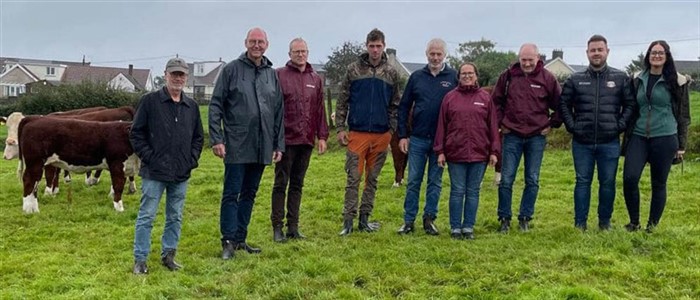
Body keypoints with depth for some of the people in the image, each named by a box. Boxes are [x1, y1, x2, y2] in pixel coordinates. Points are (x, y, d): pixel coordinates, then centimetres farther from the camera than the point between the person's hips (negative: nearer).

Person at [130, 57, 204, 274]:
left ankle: (168, 255, 25)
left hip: (181, 174, 4)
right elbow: (136, 133, -3)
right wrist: (148, 157, -10)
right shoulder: (150, 101, -4)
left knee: (175, 218, 12)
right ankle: (140, 259, 12)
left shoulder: (192, 106, 9)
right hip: (154, 173, -4)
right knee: (146, 216, 2)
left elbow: (198, 137, 17)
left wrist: (193, 159, 5)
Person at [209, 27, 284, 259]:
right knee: (231, 194, 0)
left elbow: (279, 113, 14)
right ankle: (228, 241, 9)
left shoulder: (272, 74, 11)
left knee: (249, 194, 12)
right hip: (237, 146, -4)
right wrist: (216, 139, -12)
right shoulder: (232, 70, -2)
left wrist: (279, 144, 10)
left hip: (262, 148, 5)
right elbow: (215, 106, -4)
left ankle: (240, 239, 22)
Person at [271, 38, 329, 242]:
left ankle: (293, 227, 18)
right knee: (281, 184, 2)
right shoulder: (279, 75, -1)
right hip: (286, 139, -4)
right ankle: (277, 227, 10)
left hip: (306, 140, 4)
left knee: (297, 185, 11)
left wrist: (322, 136, 9)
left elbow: (320, 110, 14)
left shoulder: (316, 79, 13)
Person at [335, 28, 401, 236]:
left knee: (372, 179, 10)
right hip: (357, 133, -2)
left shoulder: (391, 73, 7)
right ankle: (348, 219, 6)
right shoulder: (354, 69, 2)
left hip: (381, 135, 2)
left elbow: (395, 105, 11)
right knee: (353, 178, -2)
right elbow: (343, 101, 3)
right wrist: (340, 128, -3)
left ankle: (364, 218, 19)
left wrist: (392, 129, 3)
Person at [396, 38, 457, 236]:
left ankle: (429, 219, 19)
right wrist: (402, 135, 2)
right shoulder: (416, 77, 5)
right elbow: (404, 107, 7)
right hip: (418, 139, 1)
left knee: (435, 181, 8)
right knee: (413, 181, 5)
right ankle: (408, 221, 12)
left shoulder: (454, 77, 1)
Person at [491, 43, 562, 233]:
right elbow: (496, 101, 10)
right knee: (506, 180, 0)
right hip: (512, 136, 0)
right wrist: (500, 122, 4)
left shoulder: (547, 78, -1)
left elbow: (559, 105, 8)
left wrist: (552, 125, 3)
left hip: (537, 137, 0)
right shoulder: (508, 76, 0)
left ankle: (525, 218, 17)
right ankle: (504, 218, 12)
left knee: (532, 181, 5)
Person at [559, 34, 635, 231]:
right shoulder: (575, 80, 4)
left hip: (610, 142, 0)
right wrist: (572, 126, 0)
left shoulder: (621, 78, 4)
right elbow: (564, 104, 9)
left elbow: (630, 104, 6)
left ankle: (605, 222, 21)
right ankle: (580, 223, 12)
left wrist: (620, 125, -4)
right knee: (582, 182, 6)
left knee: (608, 182, 7)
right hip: (582, 142, 0)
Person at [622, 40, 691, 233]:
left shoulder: (676, 81, 1)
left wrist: (681, 145, 1)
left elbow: (684, 115, 4)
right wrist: (627, 138, 15)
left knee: (658, 184, 4)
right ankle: (634, 222, 6)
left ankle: (652, 226, 17)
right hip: (638, 137, 2)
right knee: (629, 178, -12)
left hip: (664, 138, -2)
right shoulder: (638, 80, 11)